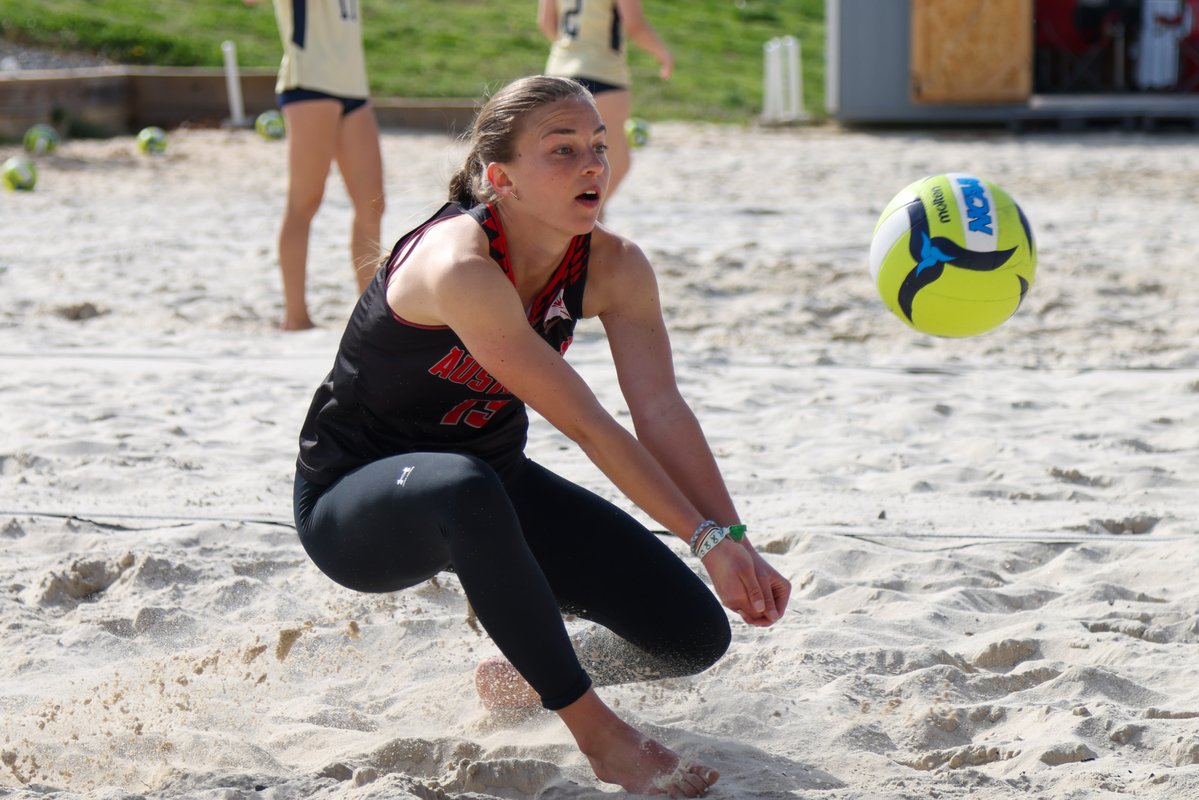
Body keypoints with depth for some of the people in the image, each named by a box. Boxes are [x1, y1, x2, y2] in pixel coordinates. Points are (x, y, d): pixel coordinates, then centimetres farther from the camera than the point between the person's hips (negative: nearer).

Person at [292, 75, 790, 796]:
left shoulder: (615, 268, -9)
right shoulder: (458, 268, -32)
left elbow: (662, 411, -15)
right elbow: (585, 424, -31)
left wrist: (737, 545, -28)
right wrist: (707, 538, -29)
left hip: (487, 479, 7)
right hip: (352, 498, -7)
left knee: (695, 633, -6)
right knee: (466, 491, -45)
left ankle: (523, 680, 25)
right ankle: (598, 734, -28)